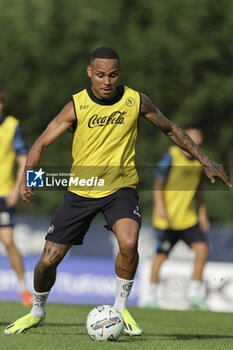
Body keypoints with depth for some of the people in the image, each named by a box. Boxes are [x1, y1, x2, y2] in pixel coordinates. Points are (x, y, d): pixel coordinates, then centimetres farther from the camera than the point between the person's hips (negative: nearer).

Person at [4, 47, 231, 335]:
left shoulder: (136, 101, -7)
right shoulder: (77, 106, -11)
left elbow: (170, 129, 9)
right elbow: (42, 143, -8)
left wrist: (206, 162, 9)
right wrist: (26, 177, -27)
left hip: (121, 187, 0)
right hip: (81, 190, 1)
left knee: (128, 242, -30)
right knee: (48, 260, 0)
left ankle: (121, 308, -7)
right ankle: (37, 312, 30)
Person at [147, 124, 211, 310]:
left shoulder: (199, 160, 8)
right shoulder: (172, 156, -10)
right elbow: (158, 183, -11)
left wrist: (202, 212, 19)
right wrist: (160, 207, -23)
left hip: (188, 217, 5)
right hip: (166, 217, -5)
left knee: (202, 250, -8)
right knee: (161, 255, -1)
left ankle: (195, 295, 3)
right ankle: (152, 296, 14)